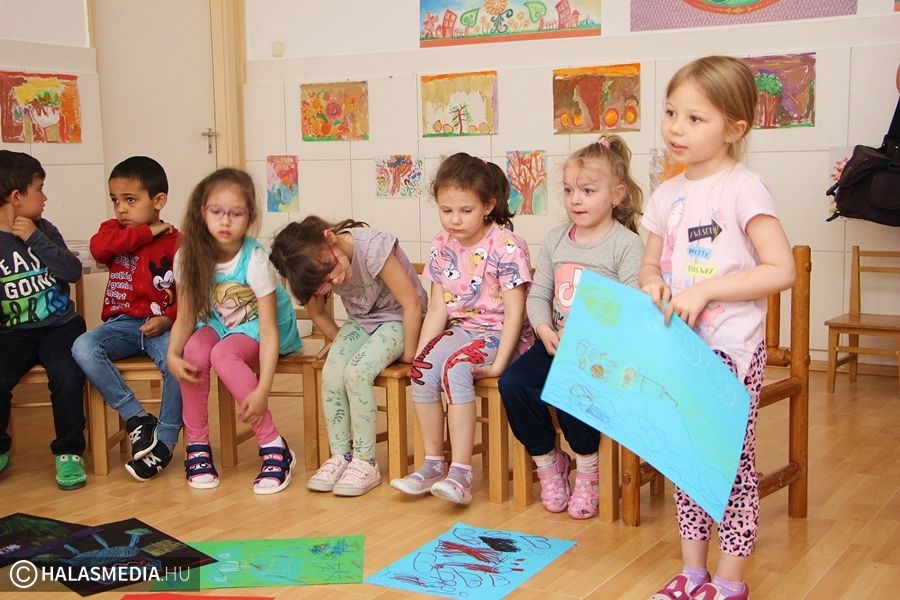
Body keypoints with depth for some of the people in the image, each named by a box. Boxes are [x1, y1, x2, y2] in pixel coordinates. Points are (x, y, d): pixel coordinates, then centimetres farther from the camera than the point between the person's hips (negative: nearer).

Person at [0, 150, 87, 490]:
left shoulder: (43, 230, 8)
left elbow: (73, 271, -5)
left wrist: (35, 239, -10)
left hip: (59, 324, 1)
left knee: (67, 376, -29)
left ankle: (68, 453, -7)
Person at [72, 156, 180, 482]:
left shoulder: (176, 242, 2)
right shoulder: (114, 231, 11)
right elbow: (98, 247, -14)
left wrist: (168, 319, -20)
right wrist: (146, 233, -10)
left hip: (160, 325, -3)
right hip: (122, 323, 3)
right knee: (83, 348, -27)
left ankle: (165, 441, -14)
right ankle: (136, 417, -15)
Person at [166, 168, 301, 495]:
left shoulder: (255, 260, -26)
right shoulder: (189, 258, -14)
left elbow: (268, 330, -27)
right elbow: (185, 318, -9)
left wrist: (262, 390, -36)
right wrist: (172, 355, -30)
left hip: (260, 327, -4)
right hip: (218, 325, 4)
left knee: (223, 355, -33)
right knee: (194, 351, -29)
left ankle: (274, 448, -23)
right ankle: (197, 446, -13)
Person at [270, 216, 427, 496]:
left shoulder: (373, 247, -33)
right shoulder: (317, 266, -16)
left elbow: (412, 305, -25)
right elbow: (317, 312, 5)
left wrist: (408, 355, -18)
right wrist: (343, 344, -2)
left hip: (397, 318, -5)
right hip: (360, 320, 5)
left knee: (356, 371, -27)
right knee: (331, 372, -21)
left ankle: (365, 462, -15)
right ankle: (340, 456, -7)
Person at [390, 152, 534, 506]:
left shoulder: (506, 247, -14)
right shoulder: (442, 247, 4)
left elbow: (514, 312, -16)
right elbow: (438, 308, 7)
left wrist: (498, 363, -22)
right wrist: (420, 352, -3)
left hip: (499, 334, -6)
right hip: (460, 330, 6)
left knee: (455, 367, -31)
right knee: (422, 368, -21)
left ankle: (461, 471, -26)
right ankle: (433, 464, -8)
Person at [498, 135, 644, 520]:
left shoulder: (626, 244, -5)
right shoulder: (555, 239, 12)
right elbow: (538, 295, 11)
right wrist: (546, 331, -9)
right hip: (555, 341, 5)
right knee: (512, 383, -18)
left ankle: (587, 472, -3)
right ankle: (548, 461, 6)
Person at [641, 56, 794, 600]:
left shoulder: (742, 188, -12)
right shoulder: (668, 195, 8)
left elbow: (782, 270, -17)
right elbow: (651, 264, 18)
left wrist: (705, 290, -21)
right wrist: (653, 285, -6)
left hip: (731, 351, -6)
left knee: (732, 461, 2)